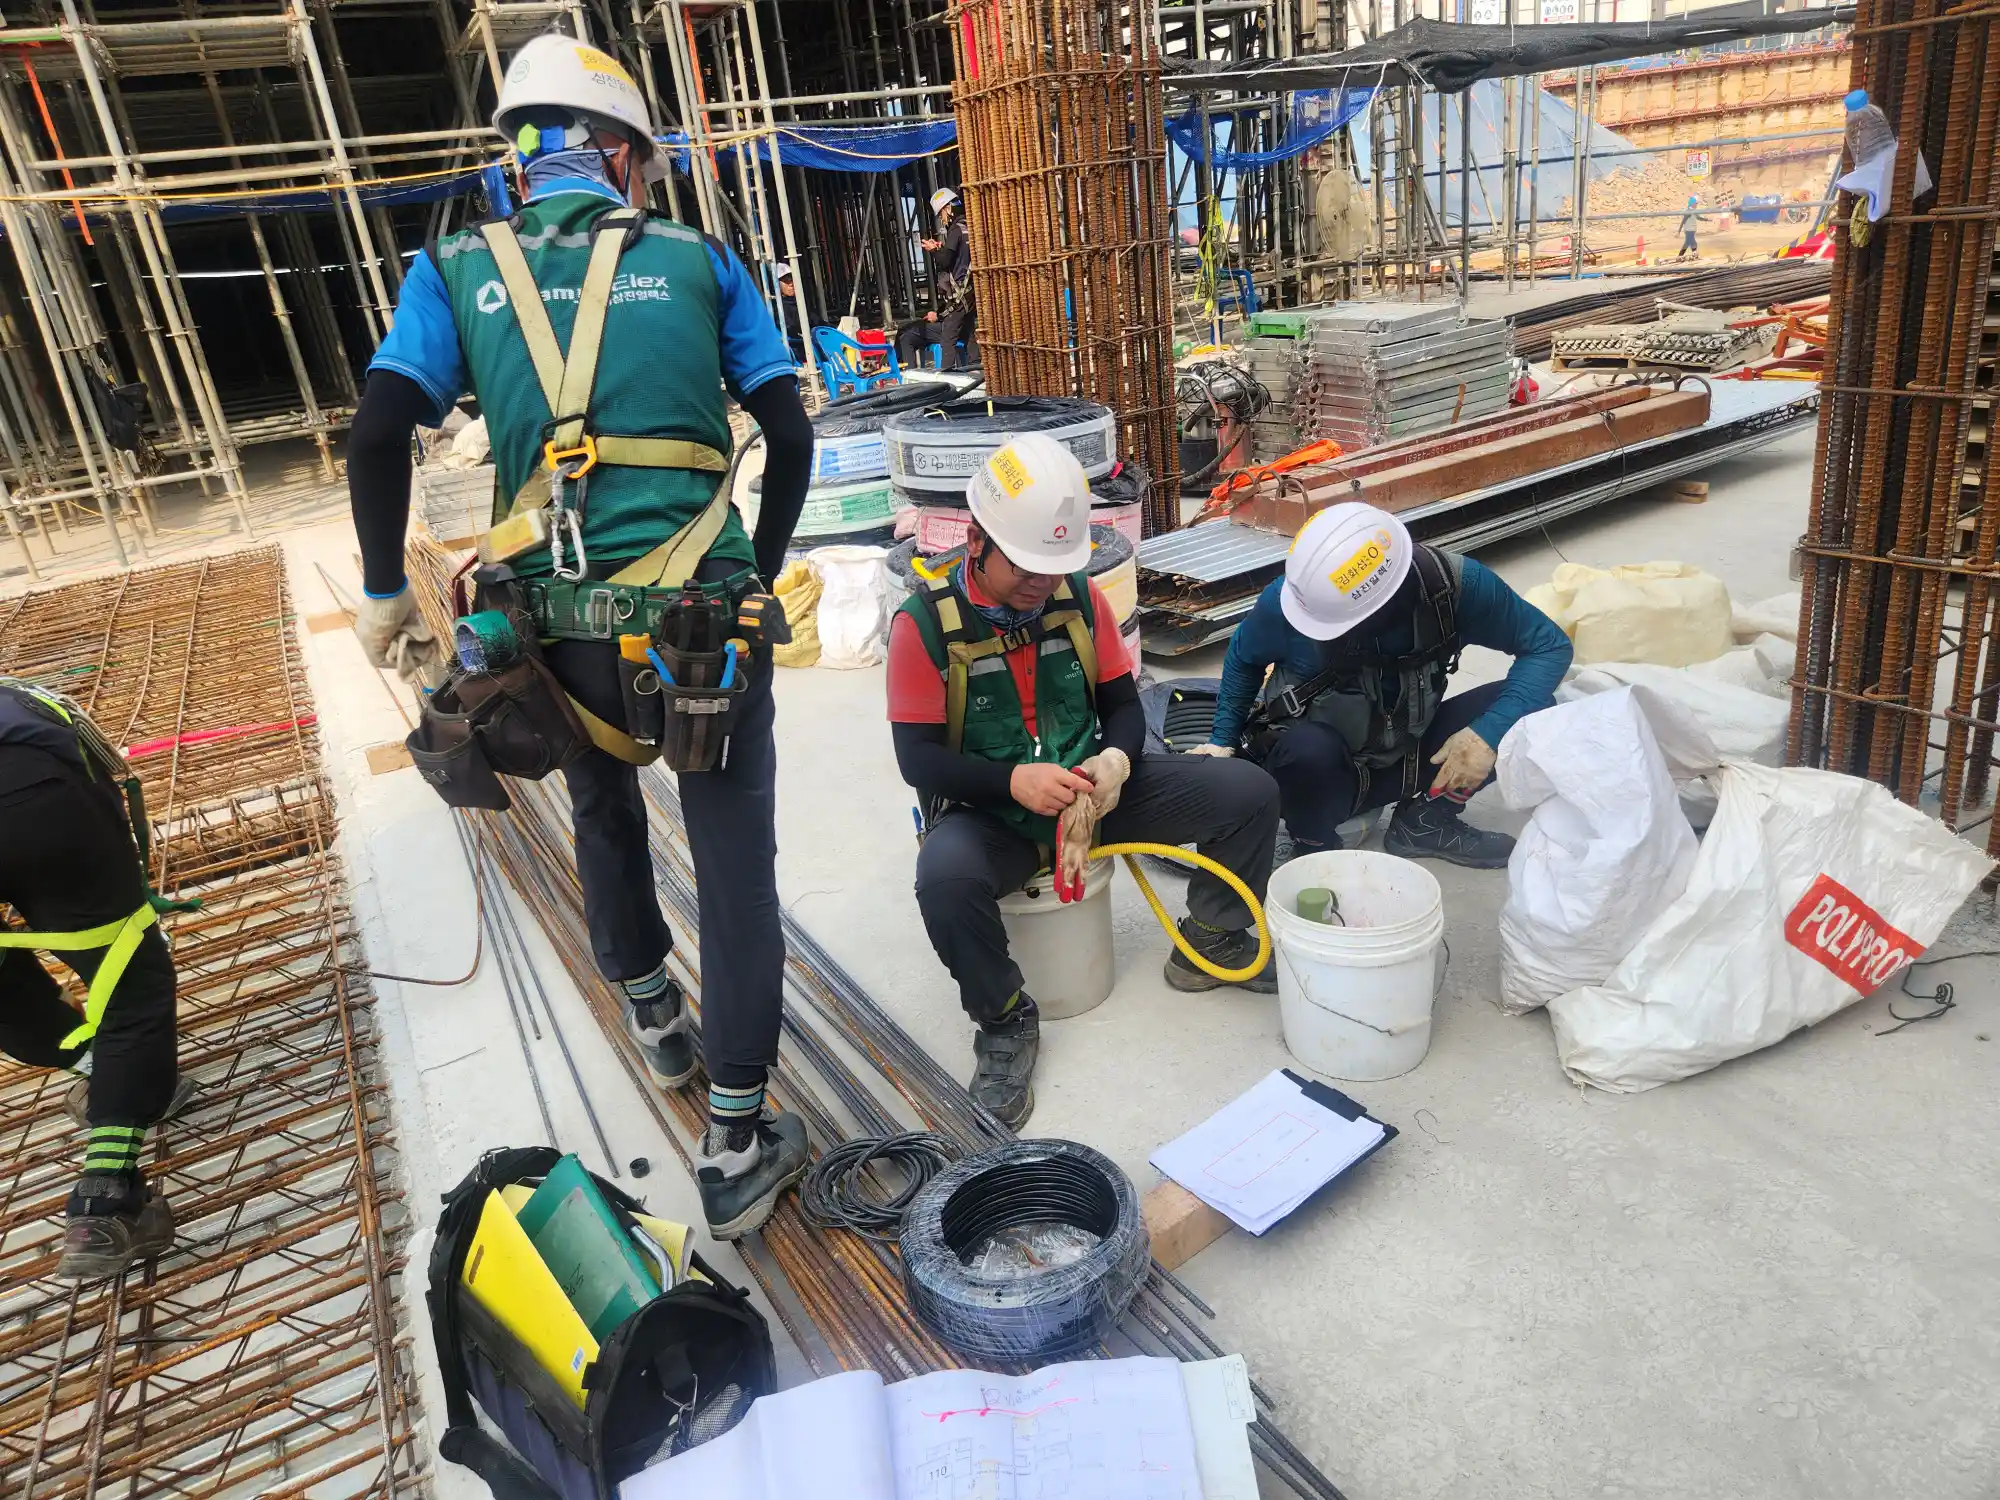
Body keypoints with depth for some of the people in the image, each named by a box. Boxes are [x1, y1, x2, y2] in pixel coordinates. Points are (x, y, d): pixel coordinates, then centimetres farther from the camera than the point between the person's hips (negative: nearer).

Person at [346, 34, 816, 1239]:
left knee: (604, 805, 29)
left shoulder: (460, 268, 7)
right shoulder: (697, 260, 7)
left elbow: (380, 437, -3)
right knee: (736, 863, 6)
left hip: (564, 622, 2)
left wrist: (388, 592, 9)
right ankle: (738, 1148, 12)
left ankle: (655, 1018, 46)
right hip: (706, 614, -2)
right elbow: (790, 438, 3)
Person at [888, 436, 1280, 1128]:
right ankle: (1006, 1021, -12)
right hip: (986, 812, -4)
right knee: (944, 877, -40)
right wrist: (1015, 781, -30)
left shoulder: (1080, 598, -2)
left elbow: (1123, 704, 3)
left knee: (1249, 792, -8)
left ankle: (1209, 944, 16)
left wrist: (1114, 761, -20)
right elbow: (917, 757, -15)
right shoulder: (925, 623, -14)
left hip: (1087, 789, 4)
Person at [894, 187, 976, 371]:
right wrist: (941, 249, 10)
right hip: (968, 293, 9)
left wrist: (933, 250, -1)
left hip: (958, 295, -9)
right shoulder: (967, 228, 15)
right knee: (968, 336, 12)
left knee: (948, 340, -11)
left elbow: (945, 262, -17)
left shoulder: (956, 230, -11)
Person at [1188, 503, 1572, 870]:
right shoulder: (1287, 599, -26)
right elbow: (1244, 658, -3)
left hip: (1407, 757, 3)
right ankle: (1315, 852, -7)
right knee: (1309, 748, -38)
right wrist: (1223, 741, -5)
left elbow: (1549, 643, -15)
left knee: (1534, 709, -17)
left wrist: (1489, 733, -29)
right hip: (1318, 770, -2)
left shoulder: (1452, 583, -25)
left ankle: (1427, 821, 4)